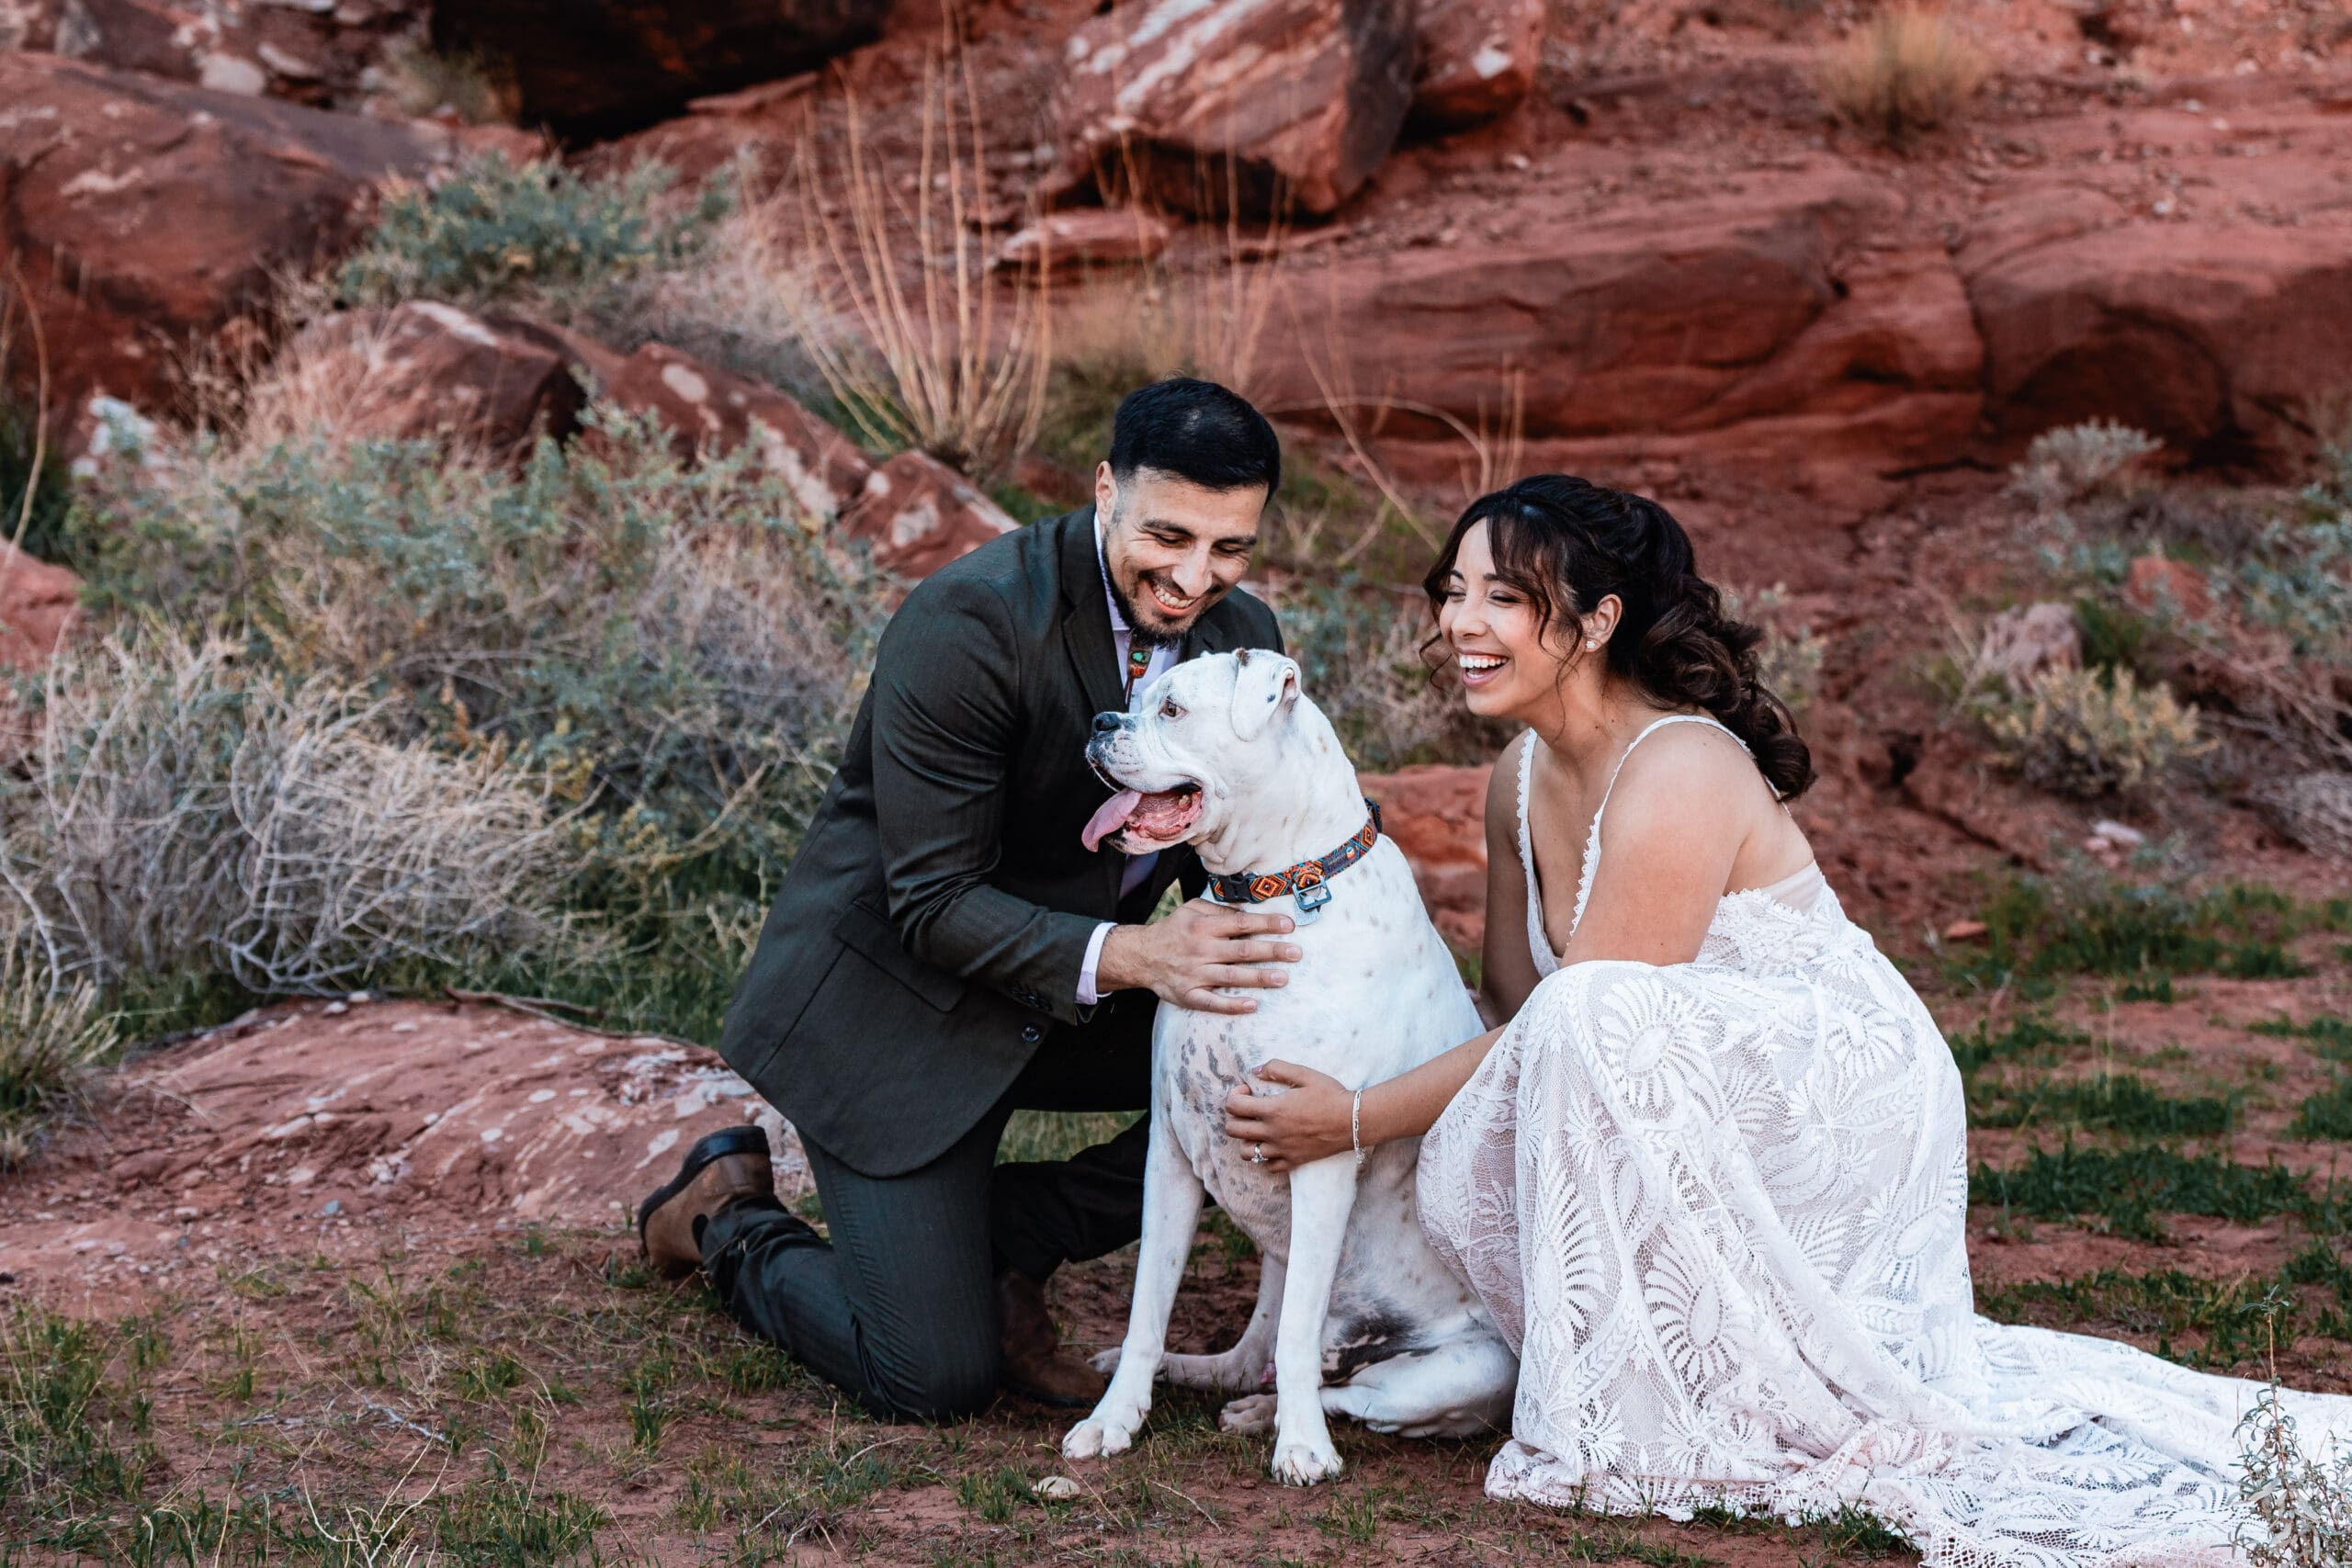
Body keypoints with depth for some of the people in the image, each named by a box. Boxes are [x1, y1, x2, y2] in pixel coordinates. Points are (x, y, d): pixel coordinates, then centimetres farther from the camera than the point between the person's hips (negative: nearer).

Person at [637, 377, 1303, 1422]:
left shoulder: (1240, 638, -6)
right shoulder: (966, 623, -27)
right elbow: (934, 905, -25)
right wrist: (1128, 954, -39)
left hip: (1075, 990, 7)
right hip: (893, 996, -7)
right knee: (936, 1380, -10)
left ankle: (1006, 1232, 2)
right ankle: (731, 1217, 19)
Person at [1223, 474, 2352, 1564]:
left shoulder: (1678, 775, -24)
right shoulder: (1523, 776, 3)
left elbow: (1578, 1022, -23)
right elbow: (1510, 1002, 8)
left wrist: (1360, 1119, -17)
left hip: (1845, 1095, -9)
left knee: (1593, 1023, -33)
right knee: (1465, 1179, -12)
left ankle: (1627, 1419, -18)